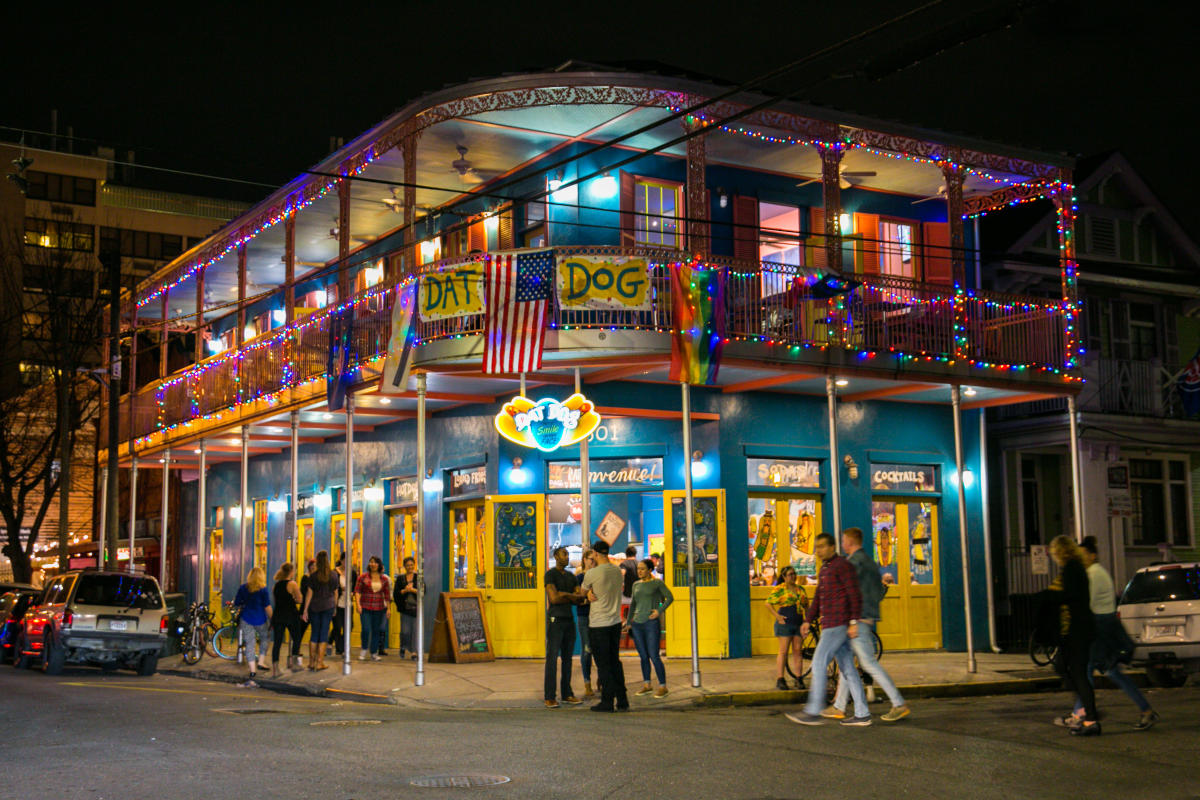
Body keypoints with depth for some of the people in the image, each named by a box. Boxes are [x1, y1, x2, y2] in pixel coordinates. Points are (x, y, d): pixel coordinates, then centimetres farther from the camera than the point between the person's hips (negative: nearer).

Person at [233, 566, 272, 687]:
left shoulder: (243, 588, -3)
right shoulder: (263, 590, -11)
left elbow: (236, 603, 4)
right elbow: (267, 607, -11)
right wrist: (271, 621, -1)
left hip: (246, 619, 2)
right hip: (260, 621, -2)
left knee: (250, 646, 4)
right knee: (263, 639, 25)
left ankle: (252, 674, -1)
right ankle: (260, 662, 16)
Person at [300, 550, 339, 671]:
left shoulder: (314, 575, -4)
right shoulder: (334, 575, -1)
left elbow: (309, 593, -3)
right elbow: (335, 593, 5)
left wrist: (305, 610, 1)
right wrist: (335, 607, 16)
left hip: (314, 606, 0)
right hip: (328, 606, 0)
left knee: (314, 633, 10)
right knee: (324, 634, 3)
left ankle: (311, 662, 13)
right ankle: (320, 662, 3)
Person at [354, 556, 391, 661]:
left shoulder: (384, 579, 6)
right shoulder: (363, 577, 1)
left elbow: (387, 594, 11)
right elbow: (357, 590, -2)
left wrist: (387, 608, 9)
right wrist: (357, 604, -12)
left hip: (379, 608, 2)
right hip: (365, 607, -2)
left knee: (376, 630, 5)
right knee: (366, 629, -10)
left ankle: (374, 653, 15)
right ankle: (364, 649, 13)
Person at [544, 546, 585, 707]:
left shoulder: (571, 576, 16)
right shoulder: (550, 574, -6)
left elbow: (580, 598, 7)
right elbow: (554, 598, -17)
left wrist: (564, 595, -10)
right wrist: (571, 596, -4)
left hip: (569, 619, 7)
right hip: (555, 619, -7)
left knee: (567, 658, 9)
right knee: (552, 658, -7)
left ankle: (567, 693, 15)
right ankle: (550, 697, -6)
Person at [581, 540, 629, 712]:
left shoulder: (592, 573, -15)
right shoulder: (618, 571, 4)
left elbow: (583, 590, 2)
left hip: (598, 624, -6)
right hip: (616, 622, 6)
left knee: (603, 664, 1)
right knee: (615, 662, 13)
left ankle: (607, 700, 2)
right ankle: (622, 700, 12)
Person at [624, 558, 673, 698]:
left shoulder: (657, 583, -2)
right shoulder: (636, 584, 14)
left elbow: (670, 597, -2)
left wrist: (660, 610, -13)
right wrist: (629, 621, 22)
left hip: (651, 623, -5)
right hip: (637, 624, 5)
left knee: (654, 656, -8)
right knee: (643, 656, 8)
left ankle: (662, 686, -2)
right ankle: (646, 684, 17)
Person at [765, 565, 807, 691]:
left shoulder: (800, 589, 15)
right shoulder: (779, 589, -3)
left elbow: (806, 605, 26)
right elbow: (768, 603, -5)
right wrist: (777, 616, -13)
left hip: (799, 623, 5)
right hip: (785, 622, -5)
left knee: (798, 651, 4)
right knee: (783, 651, -6)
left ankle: (799, 679, 8)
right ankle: (780, 679, -3)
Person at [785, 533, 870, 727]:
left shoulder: (842, 565, -9)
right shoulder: (824, 569, 20)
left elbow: (855, 594, -15)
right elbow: (818, 599, 23)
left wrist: (854, 622, -20)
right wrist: (808, 621, 15)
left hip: (839, 624, -9)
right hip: (830, 625, 9)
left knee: (819, 664, -9)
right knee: (847, 669, 7)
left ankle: (813, 713, -6)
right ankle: (862, 714, 8)